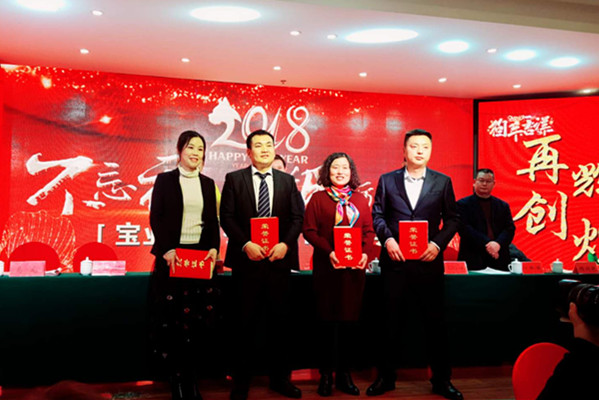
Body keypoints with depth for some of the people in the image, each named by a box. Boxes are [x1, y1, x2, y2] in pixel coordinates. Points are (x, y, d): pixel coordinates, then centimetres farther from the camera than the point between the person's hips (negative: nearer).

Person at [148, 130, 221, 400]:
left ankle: (188, 375, 14)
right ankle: (177, 378, 11)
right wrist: (166, 249, -14)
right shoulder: (165, 180, 3)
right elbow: (156, 218, -3)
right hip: (172, 255, -3)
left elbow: (213, 221, 12)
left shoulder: (207, 183, 13)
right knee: (171, 315, -1)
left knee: (200, 314, 0)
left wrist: (214, 248, -4)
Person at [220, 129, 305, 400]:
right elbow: (227, 217, -2)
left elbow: (297, 217, 5)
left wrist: (286, 243, -10)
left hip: (278, 259, 2)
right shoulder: (234, 179, 4)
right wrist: (245, 244, -14)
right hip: (246, 259, -2)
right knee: (245, 322, 5)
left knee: (278, 321, 9)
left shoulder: (288, 181, 10)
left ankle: (280, 378, 22)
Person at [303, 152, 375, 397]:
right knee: (328, 320, 3)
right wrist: (328, 251, -17)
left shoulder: (360, 200, 13)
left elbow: (369, 231, 9)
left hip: (354, 267, 3)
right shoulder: (318, 198, 4)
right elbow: (309, 230, -4)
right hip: (327, 266, -2)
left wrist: (365, 252, -9)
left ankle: (344, 374, 16)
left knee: (348, 319, 6)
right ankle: (326, 375, 12)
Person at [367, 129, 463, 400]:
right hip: (395, 260, 0)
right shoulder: (387, 181, 7)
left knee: (435, 321, 6)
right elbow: (377, 214, 5)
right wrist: (387, 239, -11)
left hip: (428, 261, 0)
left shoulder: (443, 182, 7)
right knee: (391, 321, 8)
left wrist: (438, 243, -8)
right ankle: (386, 377, 21)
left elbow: (452, 218, 6)